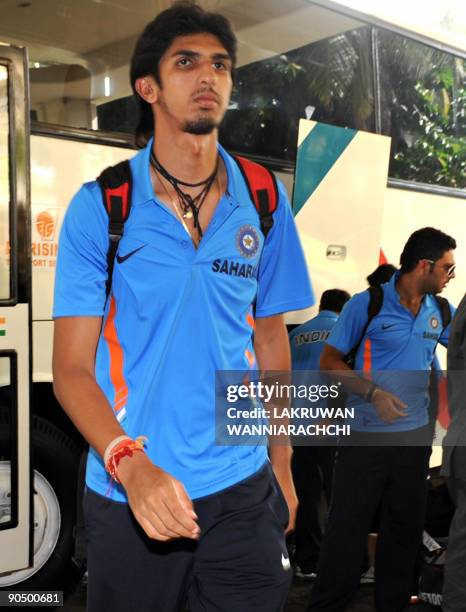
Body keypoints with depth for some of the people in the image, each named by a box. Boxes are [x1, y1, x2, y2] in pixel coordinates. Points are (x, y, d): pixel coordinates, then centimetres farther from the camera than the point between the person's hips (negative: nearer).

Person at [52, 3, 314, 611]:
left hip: (242, 491, 2)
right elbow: (72, 367, -8)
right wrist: (130, 463, -24)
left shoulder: (265, 201, 2)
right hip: (127, 493, -1)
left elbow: (270, 339, 9)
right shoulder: (99, 206, -7)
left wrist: (281, 465, 10)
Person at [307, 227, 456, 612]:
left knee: (405, 525, 15)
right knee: (348, 524, 1)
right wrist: (373, 392, -19)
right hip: (366, 434, -5)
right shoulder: (367, 304, -10)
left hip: (415, 434, 5)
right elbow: (329, 361, -7)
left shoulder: (440, 311, 4)